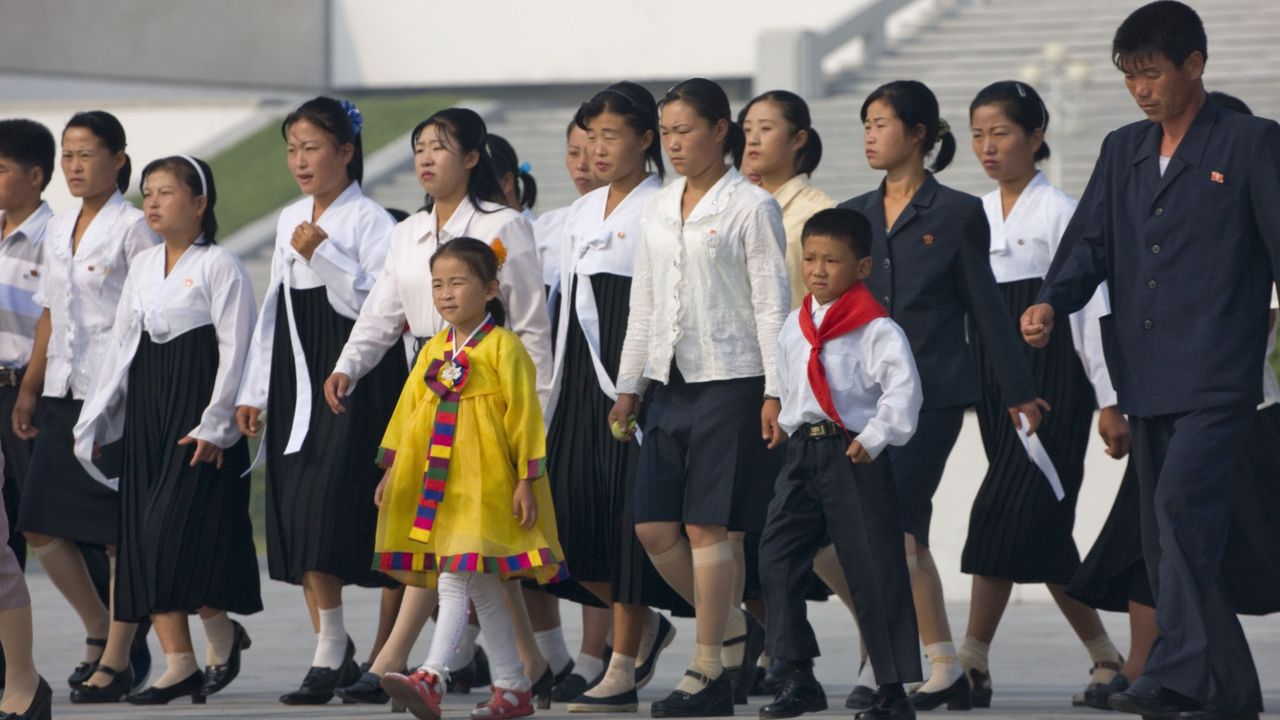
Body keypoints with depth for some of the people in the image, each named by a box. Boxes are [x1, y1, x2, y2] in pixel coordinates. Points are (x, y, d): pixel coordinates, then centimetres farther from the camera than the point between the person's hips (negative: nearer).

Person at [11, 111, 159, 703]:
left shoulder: (132, 227, -6)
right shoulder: (58, 229, 15)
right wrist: (29, 387, 15)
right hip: (64, 391, 7)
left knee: (119, 532, -3)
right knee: (42, 526, 3)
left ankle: (116, 660, 3)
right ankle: (97, 627, 21)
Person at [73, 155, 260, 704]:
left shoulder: (218, 266, -6)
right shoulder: (143, 266, 14)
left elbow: (235, 349, -10)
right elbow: (121, 343, 16)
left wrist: (214, 425, -15)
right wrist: (95, 416, 11)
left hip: (198, 410, -7)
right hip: (148, 407, 7)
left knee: (177, 529, -14)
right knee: (144, 535, 1)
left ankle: (221, 632, 7)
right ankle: (178, 663, 3)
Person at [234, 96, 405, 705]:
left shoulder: (369, 221, -6)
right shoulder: (290, 221, 15)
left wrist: (324, 256, -20)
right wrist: (254, 391, 16)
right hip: (297, 378, 7)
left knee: (323, 510, -14)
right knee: (294, 513, 3)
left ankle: (329, 654, -10)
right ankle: (334, 646, 10)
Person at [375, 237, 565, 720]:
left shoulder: (503, 348, -5)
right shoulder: (433, 352, 14)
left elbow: (525, 415, -7)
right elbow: (408, 409, 17)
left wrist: (527, 481, -10)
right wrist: (392, 470, 13)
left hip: (482, 481, -7)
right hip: (437, 480, 7)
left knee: (456, 578, -17)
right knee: (481, 588, 8)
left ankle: (432, 679, -26)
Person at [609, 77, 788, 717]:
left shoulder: (750, 207, -5)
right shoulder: (656, 212, 13)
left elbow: (772, 304, -8)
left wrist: (775, 393, -13)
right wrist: (628, 387, 15)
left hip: (730, 381, -7)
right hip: (668, 384, 7)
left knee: (709, 526, -5)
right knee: (654, 526, 2)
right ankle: (735, 632, 20)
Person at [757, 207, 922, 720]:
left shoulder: (875, 328, -9)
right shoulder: (795, 326, 13)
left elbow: (903, 388, -16)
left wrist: (875, 437, -20)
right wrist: (787, 425, 16)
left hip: (854, 453, -7)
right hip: (804, 450, 7)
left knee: (874, 570, -5)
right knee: (777, 553, 0)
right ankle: (800, 678, 9)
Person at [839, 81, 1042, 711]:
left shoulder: (957, 214, -1)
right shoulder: (854, 216, 13)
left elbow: (984, 306, 3)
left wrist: (1018, 391, 6)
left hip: (933, 390, -5)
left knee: (891, 523, -17)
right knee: (907, 535, 7)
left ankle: (880, 663, -18)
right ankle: (945, 670, 14)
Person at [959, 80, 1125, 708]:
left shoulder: (1059, 213, -5)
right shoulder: (974, 215, 12)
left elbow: (1088, 304, -7)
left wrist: (1108, 400, -9)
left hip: (1050, 379, -7)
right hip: (993, 377, 7)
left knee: (1005, 516, -14)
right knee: (1040, 530, 6)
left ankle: (972, 665, -15)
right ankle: (1105, 657, 15)